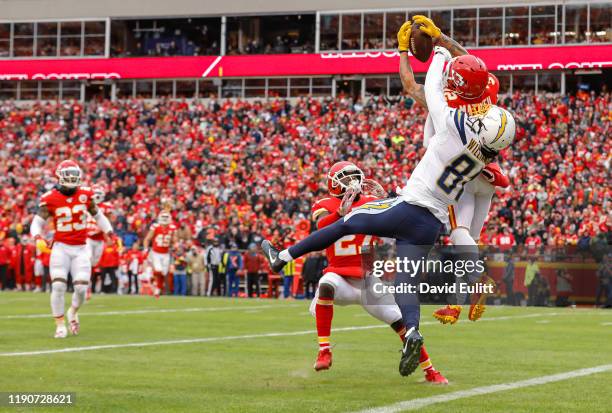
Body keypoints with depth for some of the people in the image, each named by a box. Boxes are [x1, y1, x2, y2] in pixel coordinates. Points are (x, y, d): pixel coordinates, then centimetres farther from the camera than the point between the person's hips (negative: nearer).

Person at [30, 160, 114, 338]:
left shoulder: (85, 194, 1)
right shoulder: (50, 199, -6)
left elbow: (98, 216, 14)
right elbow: (37, 223, -3)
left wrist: (111, 235, 5)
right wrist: (38, 238, -23)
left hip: (81, 249, 2)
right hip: (61, 248, -2)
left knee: (81, 288, -4)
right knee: (58, 286, -12)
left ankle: (73, 312, 29)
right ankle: (60, 325, 4)